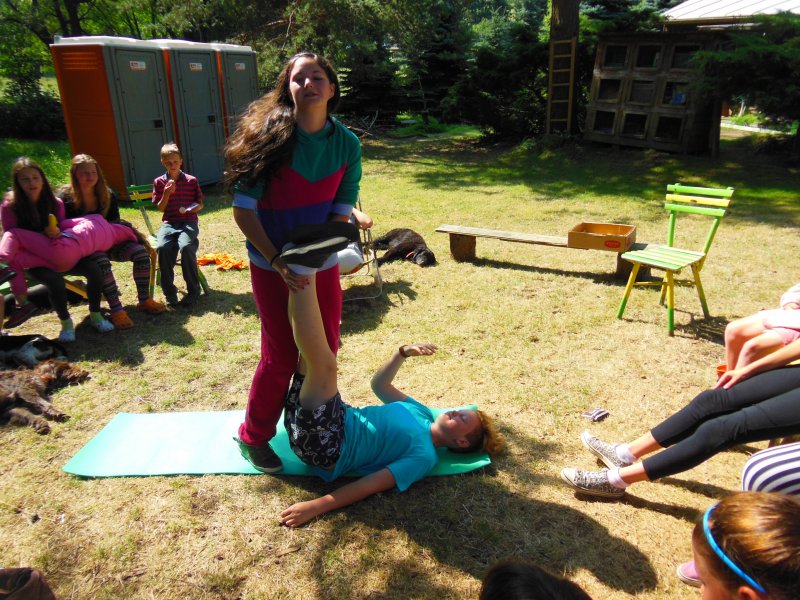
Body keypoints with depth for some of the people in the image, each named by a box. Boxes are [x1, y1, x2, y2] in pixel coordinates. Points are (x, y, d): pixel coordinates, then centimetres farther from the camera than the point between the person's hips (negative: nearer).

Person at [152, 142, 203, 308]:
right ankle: (169, 293, -16)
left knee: (186, 246, -34)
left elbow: (200, 204, 12)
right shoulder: (159, 182, 10)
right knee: (162, 247, -31)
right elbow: (160, 208, 8)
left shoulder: (191, 180, 8)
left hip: (189, 222, -1)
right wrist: (167, 193, -8)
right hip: (169, 223, 2)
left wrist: (194, 208, -11)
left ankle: (193, 290, -19)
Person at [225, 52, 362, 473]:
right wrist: (278, 261, -20)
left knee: (325, 349, 12)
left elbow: (342, 211, -1)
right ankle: (254, 436, 28)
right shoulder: (268, 136, -15)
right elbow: (243, 209, -14)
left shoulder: (346, 144, -5)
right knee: (281, 356, 3)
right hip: (272, 265, -4)